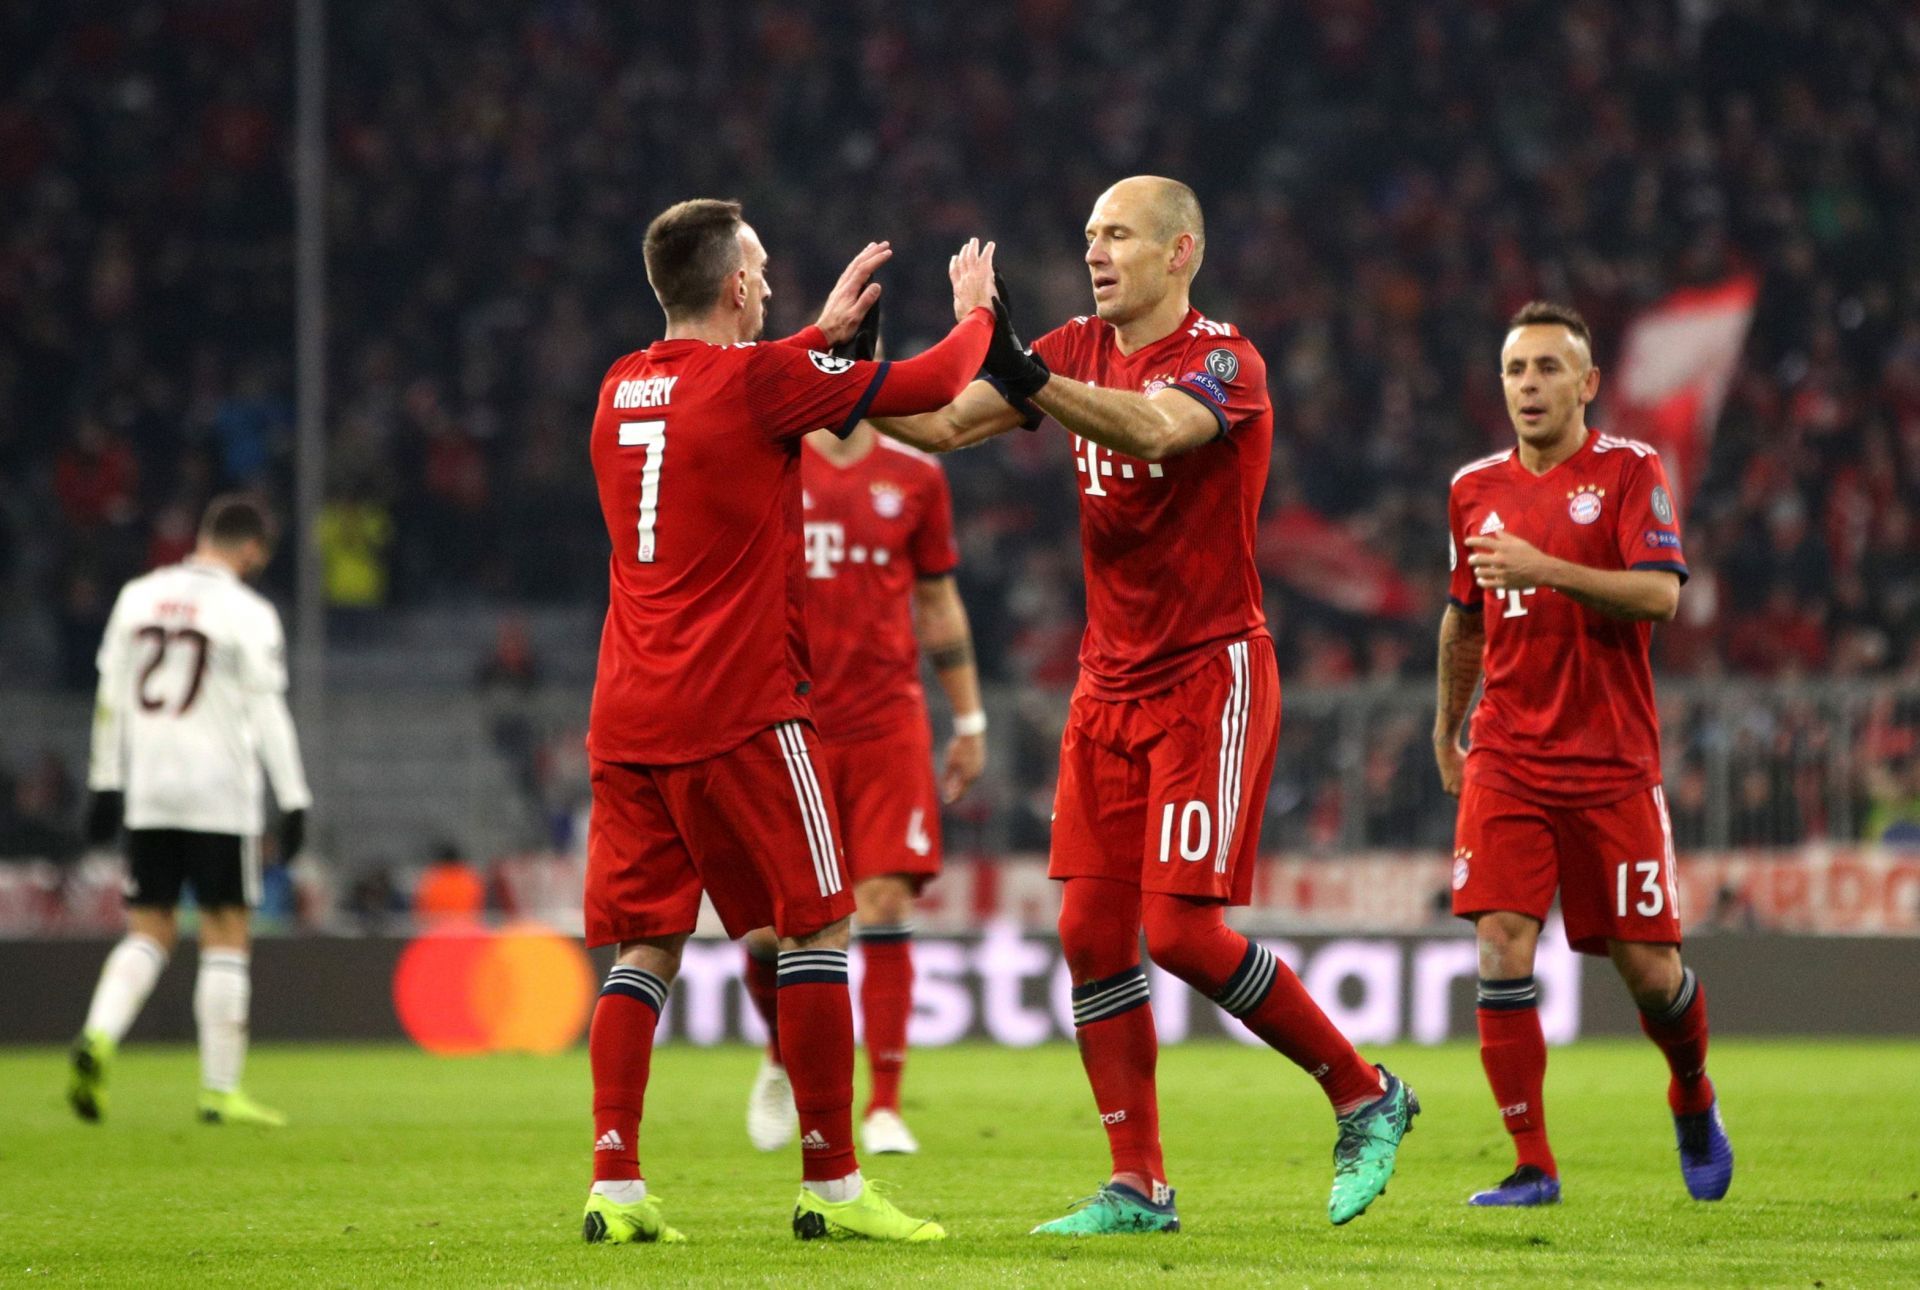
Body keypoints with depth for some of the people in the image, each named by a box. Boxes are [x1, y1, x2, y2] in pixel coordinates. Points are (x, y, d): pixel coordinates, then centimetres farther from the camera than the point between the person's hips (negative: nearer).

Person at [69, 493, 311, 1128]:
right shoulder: (246, 612, -7)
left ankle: (98, 1036, -14)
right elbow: (268, 712, -10)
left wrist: (105, 784, 18)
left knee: (149, 933, 12)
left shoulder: (138, 597, 8)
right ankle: (221, 1089, 2)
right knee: (225, 937, 3)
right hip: (220, 792, -5)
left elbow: (110, 699, 11)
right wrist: (294, 801, -8)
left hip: (146, 792, 5)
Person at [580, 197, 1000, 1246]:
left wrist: (824, 328, 38)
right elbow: (937, 385, 0)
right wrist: (975, 311, 20)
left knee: (649, 942, 6)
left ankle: (614, 1184, -4)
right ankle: (830, 1185, 0)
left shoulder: (624, 389, 12)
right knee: (815, 925, 2)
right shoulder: (760, 382, -8)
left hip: (626, 715, 7)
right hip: (738, 710, -6)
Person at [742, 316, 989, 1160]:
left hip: (887, 726, 1)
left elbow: (940, 605, 15)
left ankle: (883, 1109, -3)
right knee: (768, 924, -4)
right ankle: (784, 1060, 26)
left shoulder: (914, 478, 8)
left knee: (884, 904, -9)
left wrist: (969, 720, 13)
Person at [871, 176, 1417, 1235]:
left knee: (1182, 931, -12)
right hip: (1110, 682, 7)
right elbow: (943, 424, 3)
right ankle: (1137, 1188, 6)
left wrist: (1030, 380, -47)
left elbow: (1155, 430, -33)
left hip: (1210, 678, -7)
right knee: (1092, 931, 0)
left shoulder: (1225, 362, -12)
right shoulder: (1080, 351, 9)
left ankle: (1366, 1097, 7)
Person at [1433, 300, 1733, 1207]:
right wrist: (1446, 727, 29)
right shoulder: (1475, 489, 9)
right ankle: (1532, 1165, -7)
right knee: (1501, 945, -13)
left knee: (1647, 967, 0)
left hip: (1612, 761, -3)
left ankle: (1693, 1102, 32)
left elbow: (1660, 593, -18)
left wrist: (1545, 568, -26)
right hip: (1506, 758, 3)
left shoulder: (1630, 471, -3)